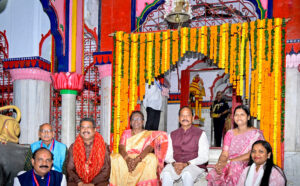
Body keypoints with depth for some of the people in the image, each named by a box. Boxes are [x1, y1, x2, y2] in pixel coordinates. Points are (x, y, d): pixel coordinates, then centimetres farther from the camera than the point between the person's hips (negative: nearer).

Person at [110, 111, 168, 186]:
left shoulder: (149, 134, 12)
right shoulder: (126, 133, 18)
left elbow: (149, 149, -7)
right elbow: (121, 147, 1)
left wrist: (137, 160, -27)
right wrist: (127, 159, -22)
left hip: (142, 159, -1)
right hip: (125, 159, 2)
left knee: (151, 158, -34)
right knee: (114, 158, -29)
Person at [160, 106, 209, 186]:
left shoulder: (200, 134, 7)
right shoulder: (172, 135, 18)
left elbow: (204, 157, 0)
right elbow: (168, 155, 12)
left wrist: (186, 164, -14)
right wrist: (174, 164, -11)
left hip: (194, 165, -2)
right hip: (175, 166, 2)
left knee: (187, 174, -38)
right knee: (166, 174, -32)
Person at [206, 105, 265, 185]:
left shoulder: (256, 133, 2)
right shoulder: (230, 133, 14)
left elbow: (251, 154, -11)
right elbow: (224, 154, 6)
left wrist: (229, 161, -19)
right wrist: (220, 163, -19)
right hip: (229, 166, 2)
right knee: (213, 174, -30)